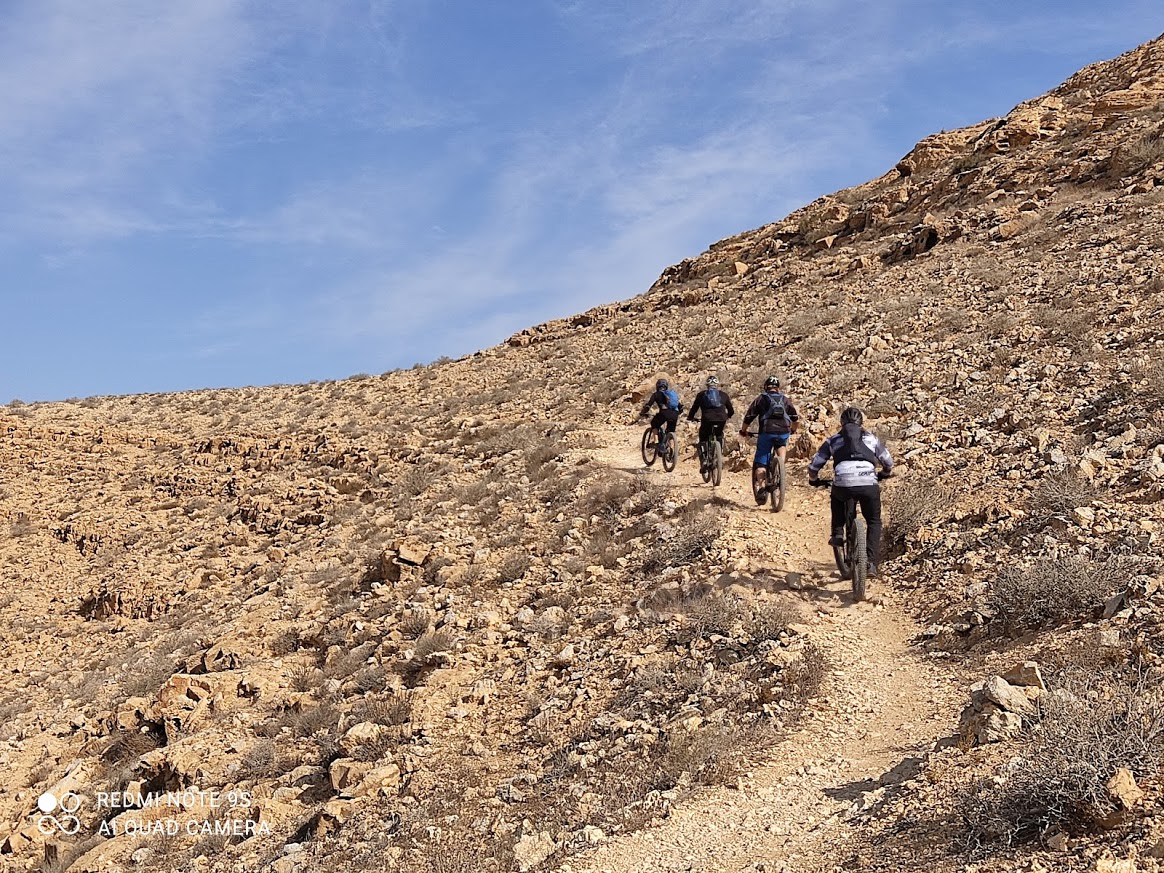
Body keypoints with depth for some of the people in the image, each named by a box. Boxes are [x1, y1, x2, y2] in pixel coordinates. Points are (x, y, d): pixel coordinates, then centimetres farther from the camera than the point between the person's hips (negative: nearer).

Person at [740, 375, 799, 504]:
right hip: (784, 432, 2)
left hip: (766, 432, -2)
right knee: (782, 445, 35)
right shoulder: (785, 399, 20)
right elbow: (796, 420, 23)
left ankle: (761, 488, -7)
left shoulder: (760, 399, 13)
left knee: (761, 462, 6)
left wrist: (743, 431, 25)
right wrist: (793, 430, 41)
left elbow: (748, 418, 10)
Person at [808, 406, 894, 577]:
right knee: (874, 522, 20)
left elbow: (814, 465, 19)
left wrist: (814, 480, 39)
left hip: (843, 484, 0)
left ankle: (837, 534, 23)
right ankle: (872, 563, 7)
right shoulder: (871, 438, 25)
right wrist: (883, 475, 53)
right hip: (869, 485, 0)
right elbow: (888, 463, 32)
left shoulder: (833, 440, 21)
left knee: (837, 498, 37)